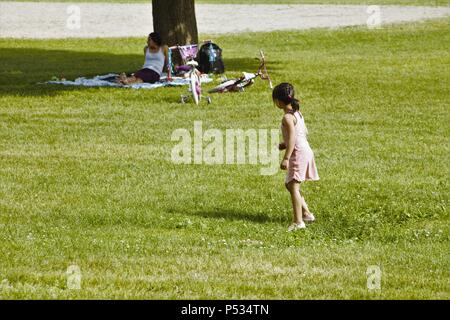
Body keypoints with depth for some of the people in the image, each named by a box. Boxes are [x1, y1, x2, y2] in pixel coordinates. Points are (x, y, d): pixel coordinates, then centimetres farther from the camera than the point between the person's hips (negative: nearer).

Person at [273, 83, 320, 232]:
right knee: (290, 185, 21)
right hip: (305, 151, 10)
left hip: (298, 153, -10)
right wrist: (284, 145, 22)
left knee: (293, 186, -13)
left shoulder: (287, 118, -17)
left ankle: (298, 222, -19)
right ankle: (306, 213, 26)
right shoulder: (297, 113, 12)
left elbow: (292, 139, -24)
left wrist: (286, 158, -27)